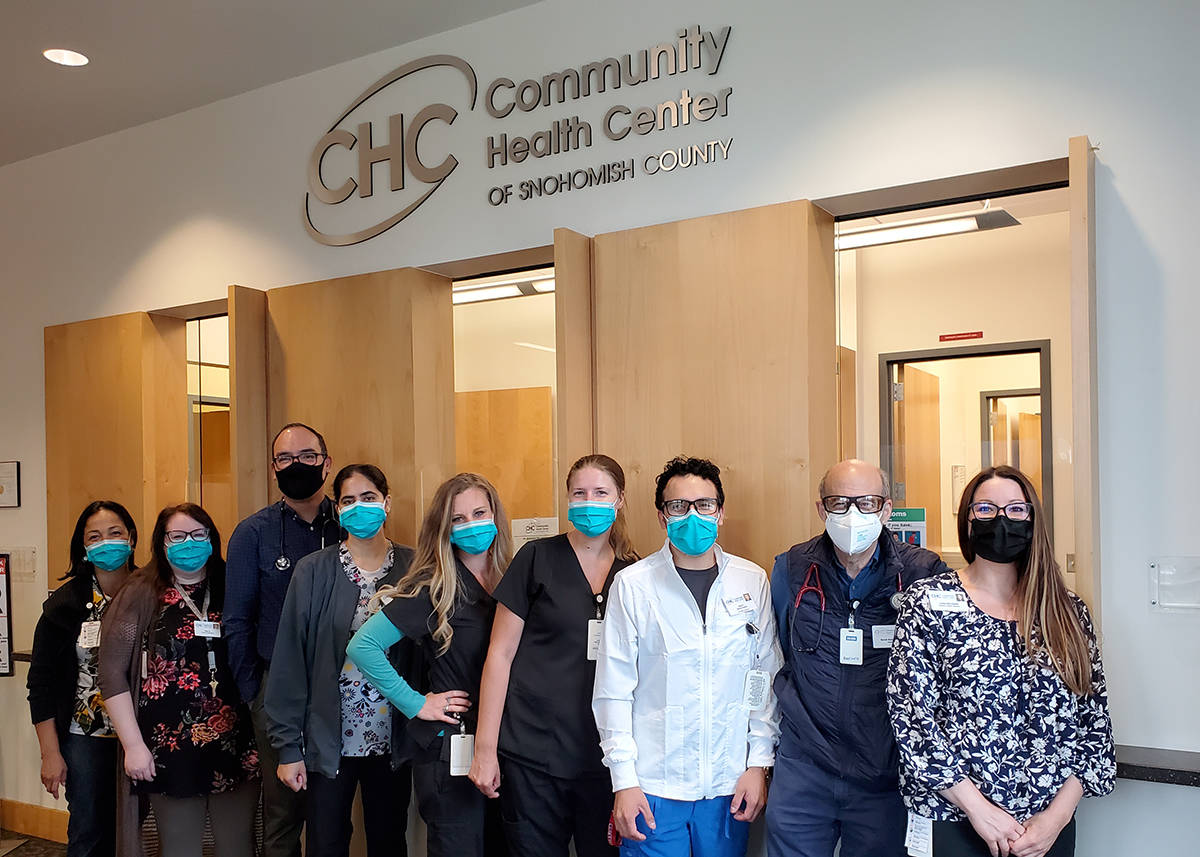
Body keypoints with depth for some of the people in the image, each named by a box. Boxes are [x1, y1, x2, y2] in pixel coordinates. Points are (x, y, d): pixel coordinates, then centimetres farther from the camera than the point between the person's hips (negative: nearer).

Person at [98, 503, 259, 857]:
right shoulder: (141, 595, 0)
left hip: (236, 746, 2)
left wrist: (262, 735, -1)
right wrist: (133, 745, -8)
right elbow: (113, 674, -3)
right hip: (171, 749, -2)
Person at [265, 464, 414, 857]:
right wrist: (288, 746, -6)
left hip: (392, 740, 1)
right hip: (328, 742, -1)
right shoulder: (313, 572, -5)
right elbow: (290, 664, -4)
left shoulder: (412, 569, -1)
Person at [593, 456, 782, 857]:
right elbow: (613, 690, -3)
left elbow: (767, 679, 7)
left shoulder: (752, 581, 3)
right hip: (654, 786, -2)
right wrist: (624, 780, -5)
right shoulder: (632, 584, -4)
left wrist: (759, 763, 3)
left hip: (729, 786, 2)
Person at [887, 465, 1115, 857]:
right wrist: (977, 806, -14)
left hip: (1050, 826, 3)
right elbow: (909, 715, -11)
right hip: (953, 822, -3)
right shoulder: (929, 603, -6)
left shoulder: (1068, 613, 4)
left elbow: (1096, 722, 4)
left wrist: (1058, 814, -6)